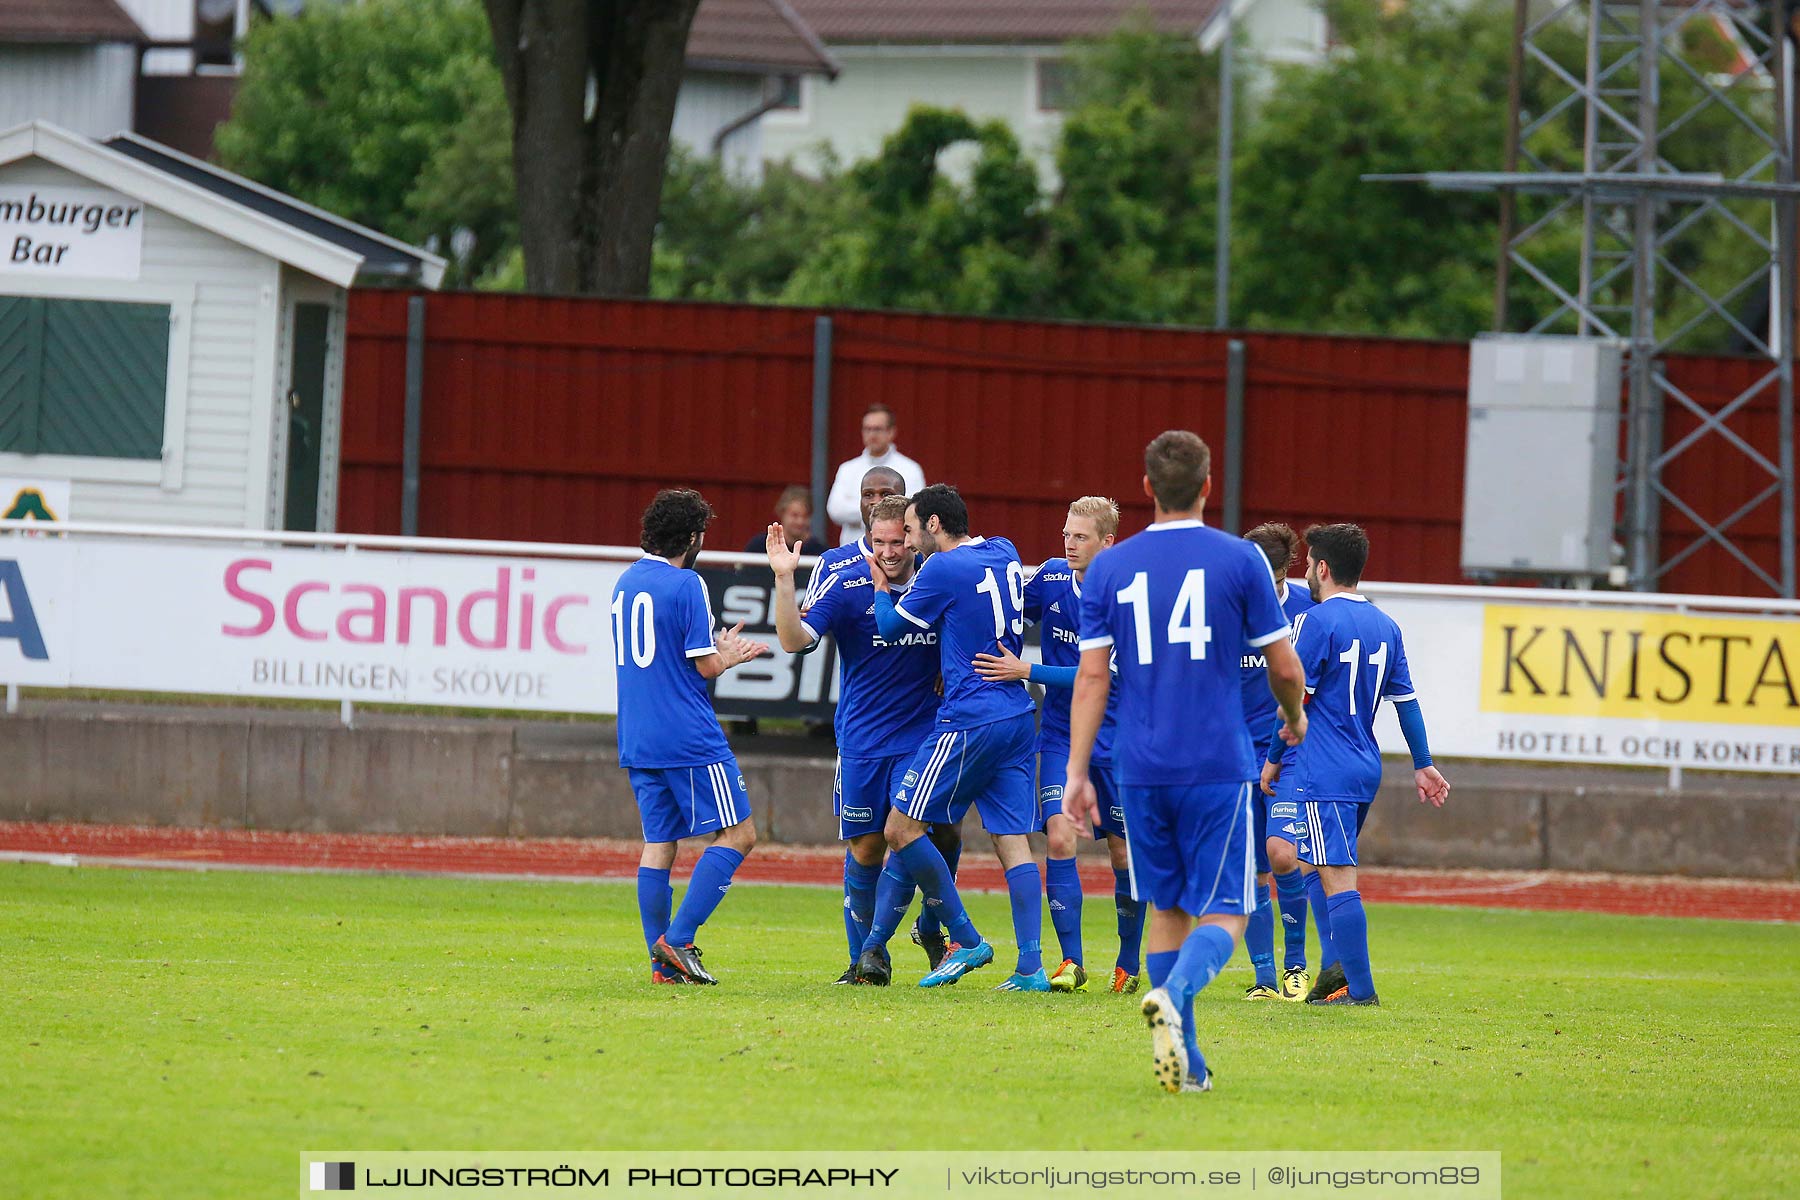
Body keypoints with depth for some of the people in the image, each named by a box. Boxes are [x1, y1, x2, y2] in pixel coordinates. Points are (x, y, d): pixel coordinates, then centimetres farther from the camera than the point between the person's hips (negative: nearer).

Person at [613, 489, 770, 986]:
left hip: (638, 740, 8)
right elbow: (706, 666, -12)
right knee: (737, 834, -2)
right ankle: (677, 939, -13)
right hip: (689, 739, -8)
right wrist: (727, 655, 10)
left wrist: (723, 654, 25)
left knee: (658, 843, 10)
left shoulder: (625, 584, 14)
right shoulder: (685, 585, -11)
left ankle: (662, 963, 5)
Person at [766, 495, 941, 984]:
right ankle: (862, 960, 18)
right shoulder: (848, 586, -7)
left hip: (920, 739, 1)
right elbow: (795, 639, -17)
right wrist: (784, 580, -28)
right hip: (861, 742, -1)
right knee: (864, 849, 5)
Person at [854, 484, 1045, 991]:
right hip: (1018, 717, 8)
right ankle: (1031, 968, -5)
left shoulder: (943, 569, -10)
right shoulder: (1005, 555, 12)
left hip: (968, 721, -8)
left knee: (902, 829, 1)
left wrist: (880, 585, 19)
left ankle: (966, 939, 2)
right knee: (1013, 842, 4)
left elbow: (890, 625, 2)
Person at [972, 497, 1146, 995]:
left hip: (1114, 741, -3)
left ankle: (1128, 964, 19)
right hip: (1060, 735, 3)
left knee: (1125, 852, 4)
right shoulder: (1051, 577, 0)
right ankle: (1071, 963, -10)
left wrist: (1025, 671, -22)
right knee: (1058, 838, -13)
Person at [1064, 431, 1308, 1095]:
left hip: (1140, 768, 3)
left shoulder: (1109, 567, 4)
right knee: (1224, 913, -1)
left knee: (1166, 909, 14)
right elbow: (1284, 667, 1)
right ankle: (1174, 994, -31)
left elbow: (1091, 676, 0)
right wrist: (1295, 716, 22)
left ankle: (1186, 1063, 14)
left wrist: (1077, 772, 2)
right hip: (1219, 766, -3)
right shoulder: (1239, 559, -2)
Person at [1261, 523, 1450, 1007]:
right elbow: (1406, 700, 14)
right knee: (1329, 870, 20)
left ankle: (1359, 987, -10)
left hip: (1325, 771, -8)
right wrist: (1423, 765, 18)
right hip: (1367, 768, 8)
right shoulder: (1385, 626, 11)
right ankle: (1336, 967, 11)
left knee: (1337, 877, -8)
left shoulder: (1321, 622, -11)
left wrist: (1274, 758, -1)